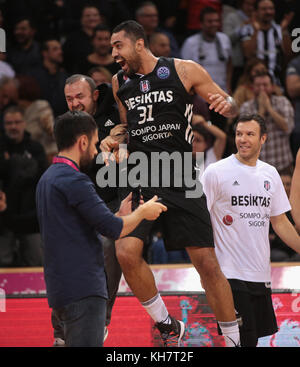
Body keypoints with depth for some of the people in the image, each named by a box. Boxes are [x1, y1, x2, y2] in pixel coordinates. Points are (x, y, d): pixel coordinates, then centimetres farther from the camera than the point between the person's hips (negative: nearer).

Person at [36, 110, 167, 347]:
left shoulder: (48, 179, 17)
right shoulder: (73, 180, -14)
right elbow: (114, 229, -16)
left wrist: (120, 214, 19)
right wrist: (142, 212, 2)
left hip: (61, 289, 10)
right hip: (83, 291, -10)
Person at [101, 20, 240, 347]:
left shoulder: (185, 71, -1)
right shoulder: (120, 82, 12)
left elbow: (230, 106, 6)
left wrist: (226, 104, -17)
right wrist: (113, 138, 9)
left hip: (179, 176, -3)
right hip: (139, 176, 3)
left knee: (207, 262, -5)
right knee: (126, 253, -17)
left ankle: (233, 340, 8)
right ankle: (167, 326, 2)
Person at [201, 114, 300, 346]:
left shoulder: (270, 174, 12)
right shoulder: (216, 172, -5)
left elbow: (280, 222, 19)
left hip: (261, 275, 6)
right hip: (231, 274, -6)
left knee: (257, 335, 7)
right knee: (244, 339, -12)